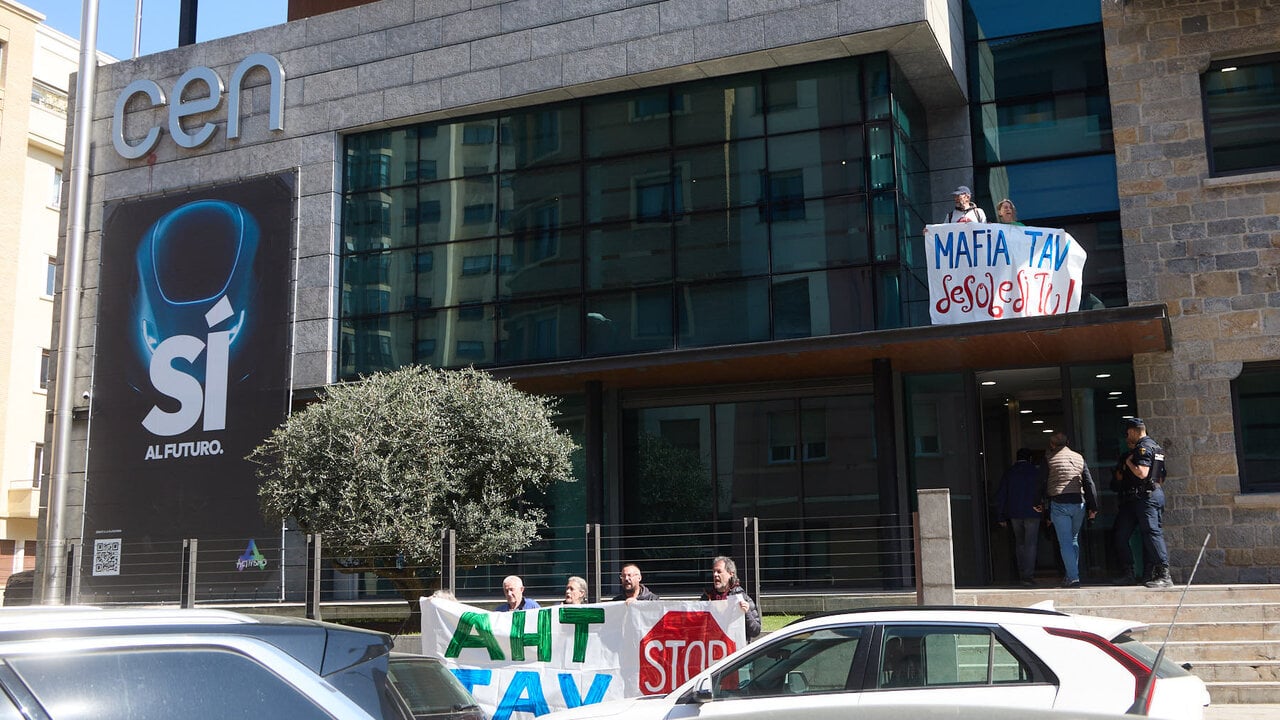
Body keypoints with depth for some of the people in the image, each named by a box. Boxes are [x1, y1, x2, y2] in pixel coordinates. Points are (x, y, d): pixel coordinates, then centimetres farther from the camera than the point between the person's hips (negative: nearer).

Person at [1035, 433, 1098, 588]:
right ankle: (1073, 574, 20)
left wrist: (1041, 503, 11)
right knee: (1074, 540, 18)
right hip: (1079, 504, 4)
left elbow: (1043, 483, 0)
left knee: (1065, 542, -3)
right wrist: (1093, 507, 10)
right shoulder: (1079, 457, 11)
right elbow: (1089, 483, 8)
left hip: (1059, 504, -4)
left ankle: (1073, 577, -10)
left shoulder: (1049, 459, 1)